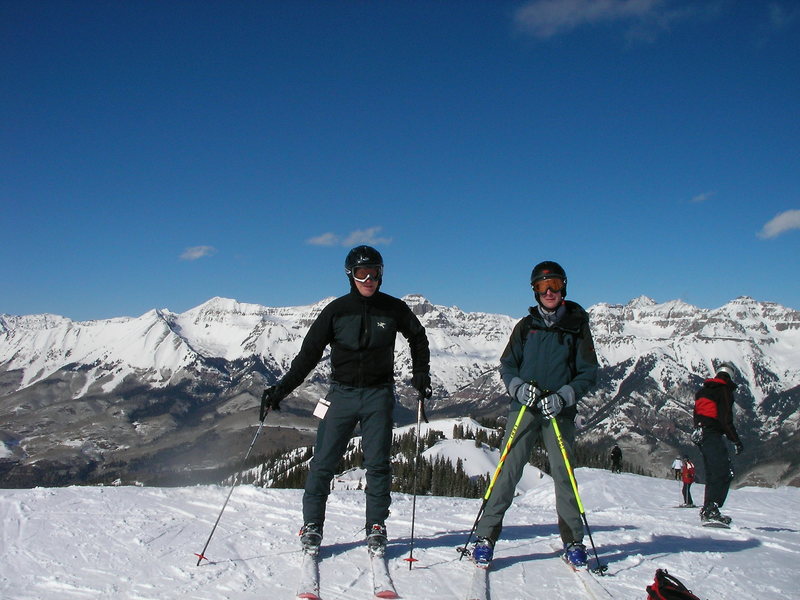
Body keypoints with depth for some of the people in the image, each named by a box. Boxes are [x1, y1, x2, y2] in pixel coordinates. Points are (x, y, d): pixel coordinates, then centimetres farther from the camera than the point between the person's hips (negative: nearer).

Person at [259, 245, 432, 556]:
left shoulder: (393, 309, 0)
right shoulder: (336, 310, -2)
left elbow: (418, 338, 18)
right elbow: (308, 354, -1)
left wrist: (420, 375, 9)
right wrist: (280, 390, -7)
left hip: (379, 394, 0)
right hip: (342, 393, 0)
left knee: (378, 464, 1)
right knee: (323, 462, -1)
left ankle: (376, 527, 15)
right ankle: (312, 525, 13)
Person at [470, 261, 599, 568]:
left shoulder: (577, 325, 6)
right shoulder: (526, 326, 11)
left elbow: (588, 372, 3)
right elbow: (507, 365, 11)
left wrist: (563, 396, -13)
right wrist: (519, 387, -10)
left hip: (560, 412, -1)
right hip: (524, 408, 1)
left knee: (564, 474, 0)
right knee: (508, 470, -5)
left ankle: (573, 541, 16)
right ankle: (486, 535, 0)